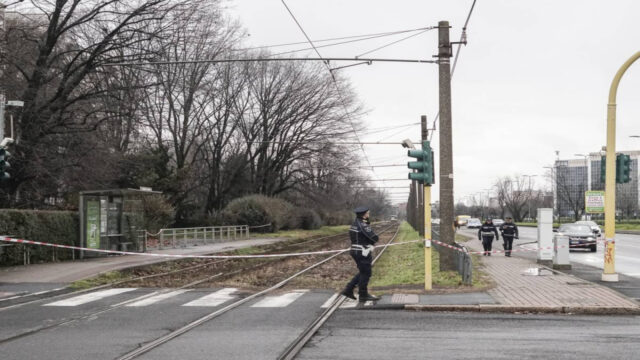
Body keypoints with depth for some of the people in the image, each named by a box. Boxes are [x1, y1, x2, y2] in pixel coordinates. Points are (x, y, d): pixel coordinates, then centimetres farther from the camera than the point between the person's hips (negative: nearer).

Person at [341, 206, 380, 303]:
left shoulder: (355, 224, 12)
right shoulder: (363, 225, -19)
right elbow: (374, 238, -19)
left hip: (356, 251, 10)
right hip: (363, 252, -10)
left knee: (363, 272, 19)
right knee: (365, 273, 1)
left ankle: (348, 290, 18)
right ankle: (363, 296, 8)